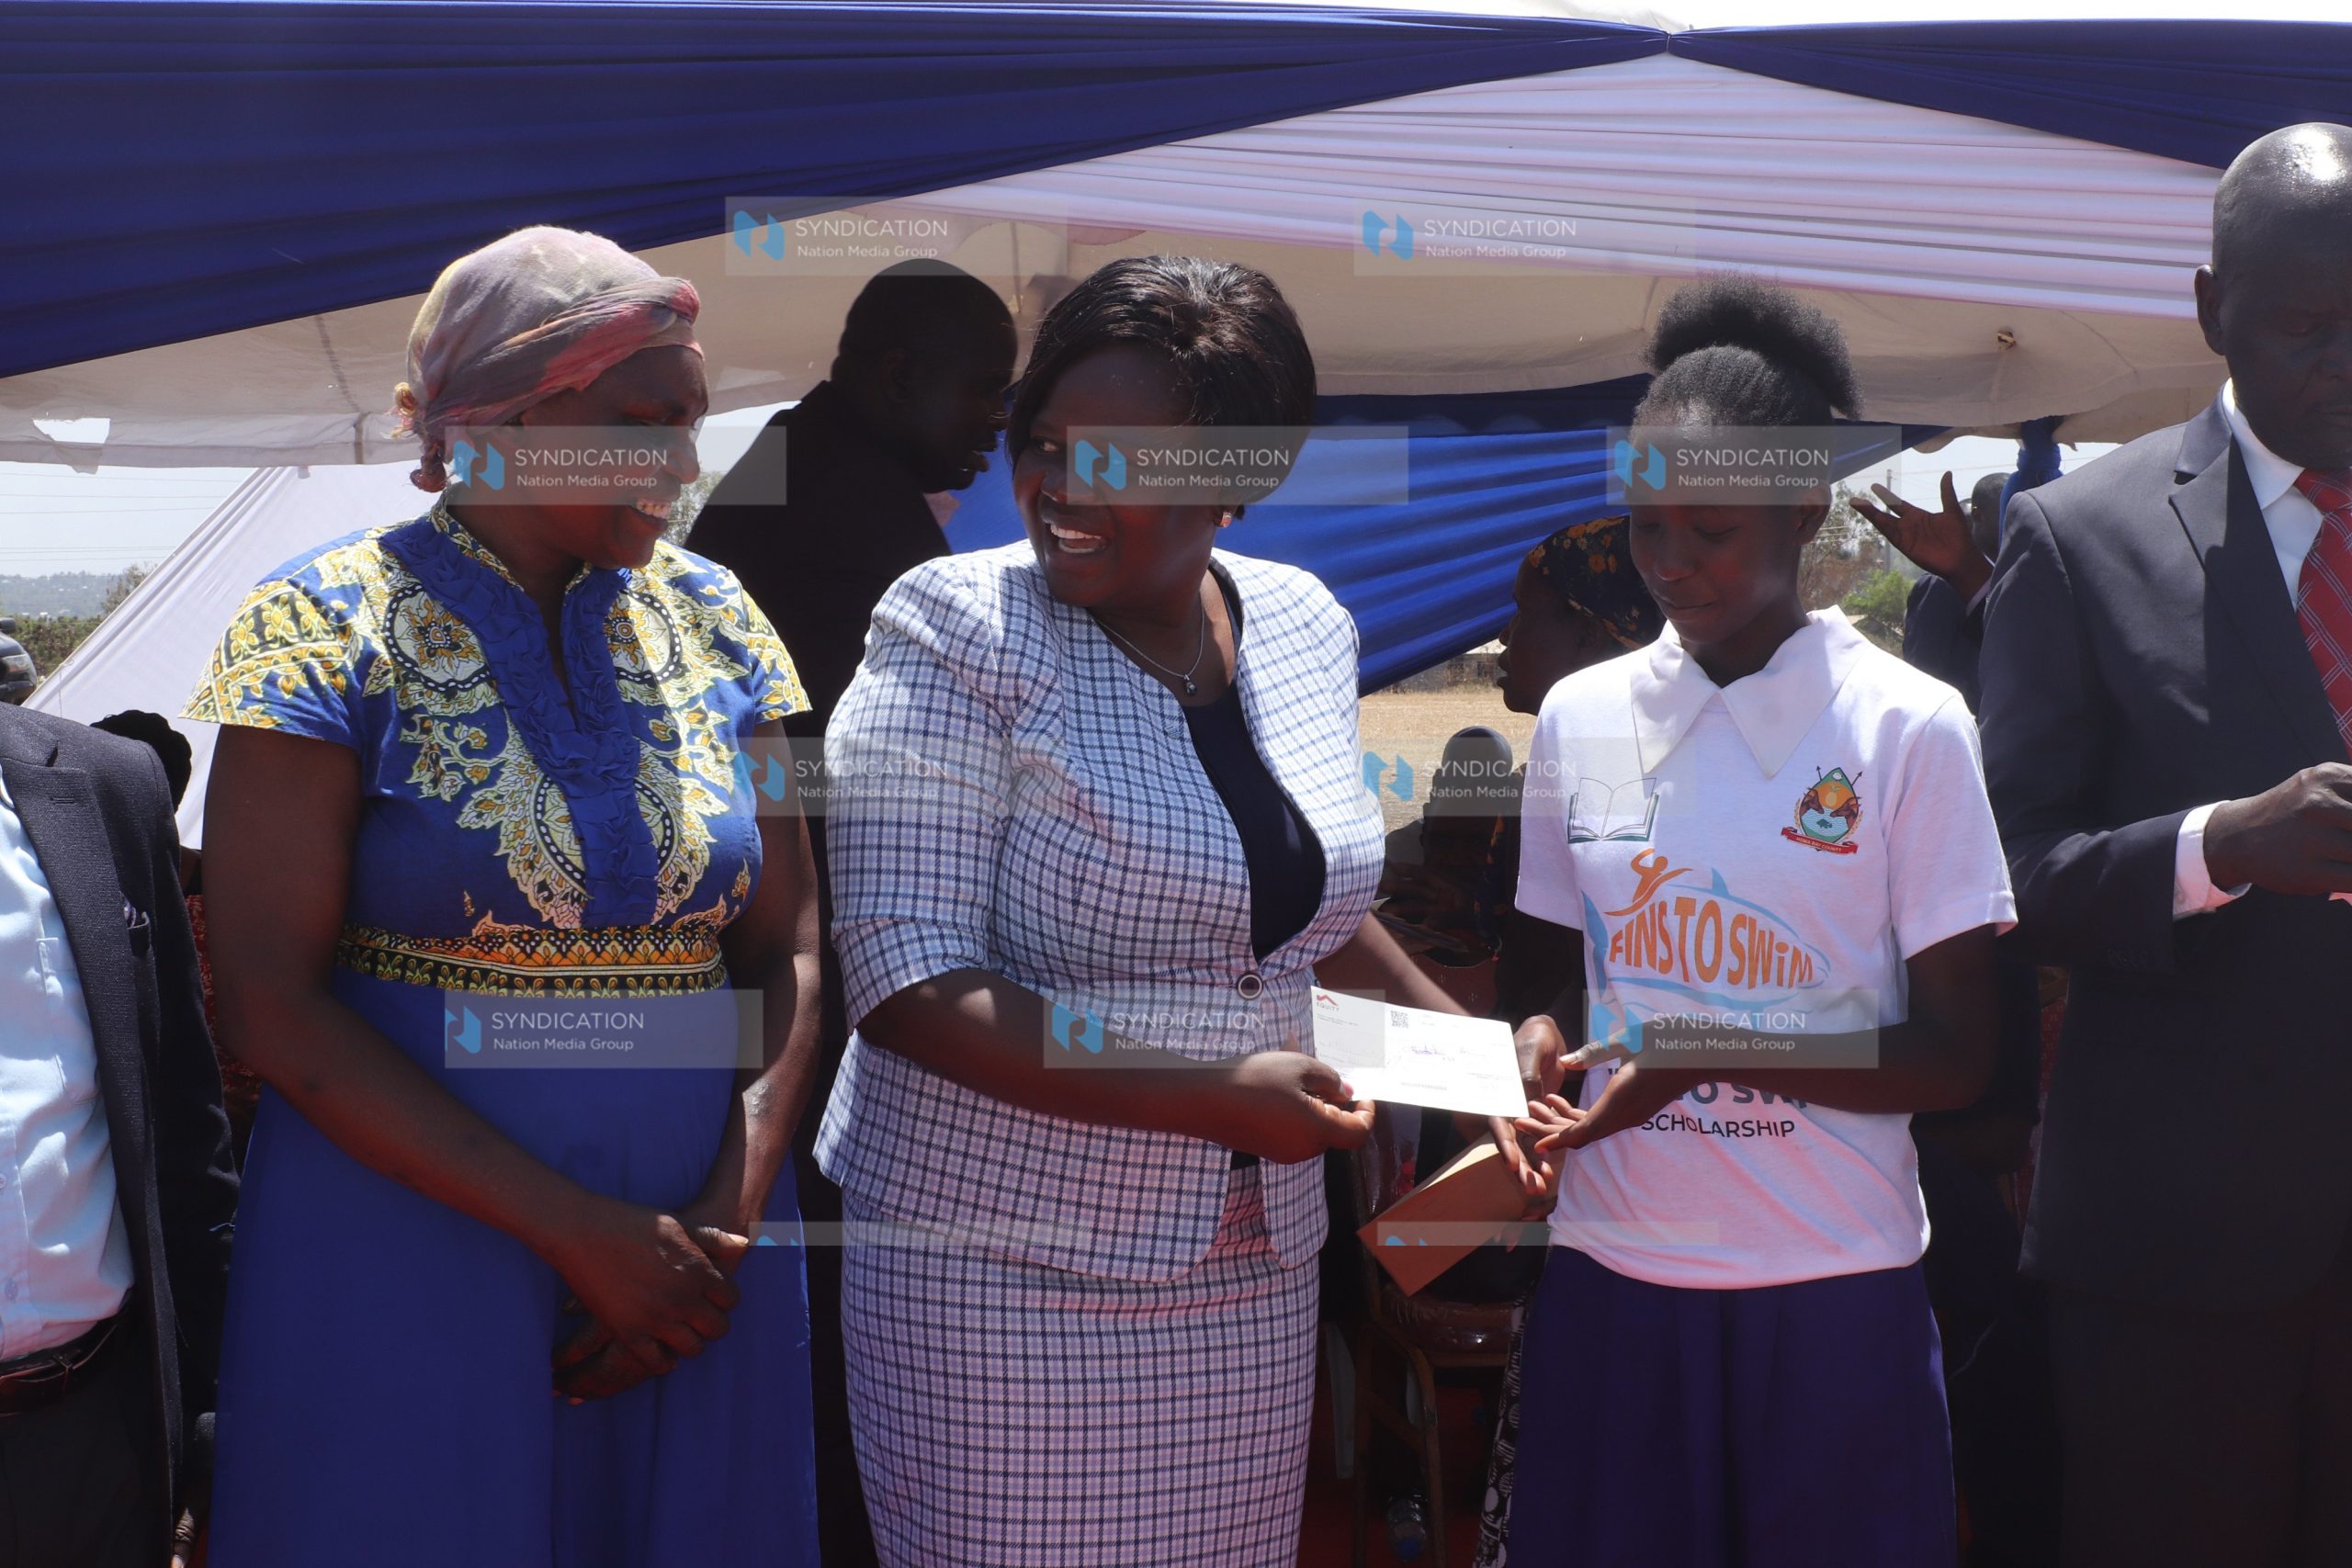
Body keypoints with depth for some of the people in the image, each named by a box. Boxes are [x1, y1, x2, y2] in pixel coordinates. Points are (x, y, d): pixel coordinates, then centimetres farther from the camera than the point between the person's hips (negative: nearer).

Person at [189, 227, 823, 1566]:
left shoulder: (713, 621, 5)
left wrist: (725, 1227, -10)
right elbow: (273, 1005, -12)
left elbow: (786, 953, 5)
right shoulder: (328, 627, -7)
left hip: (689, 1245, 4)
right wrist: (582, 1233, -15)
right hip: (409, 1234, -4)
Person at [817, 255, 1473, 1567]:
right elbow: (910, 986, -20)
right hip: (1003, 1266, -5)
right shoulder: (960, 634, -13)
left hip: (1253, 1272, 5)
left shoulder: (1306, 626, 4)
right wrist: (1216, 1096, -22)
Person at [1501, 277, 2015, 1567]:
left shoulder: (1908, 727, -5)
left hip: (1833, 1281, -3)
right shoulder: (1580, 716, 6)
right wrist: (1537, 1050, -9)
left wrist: (1702, 1057, -19)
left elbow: (1955, 1058, -6)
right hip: (1611, 1266, 3)